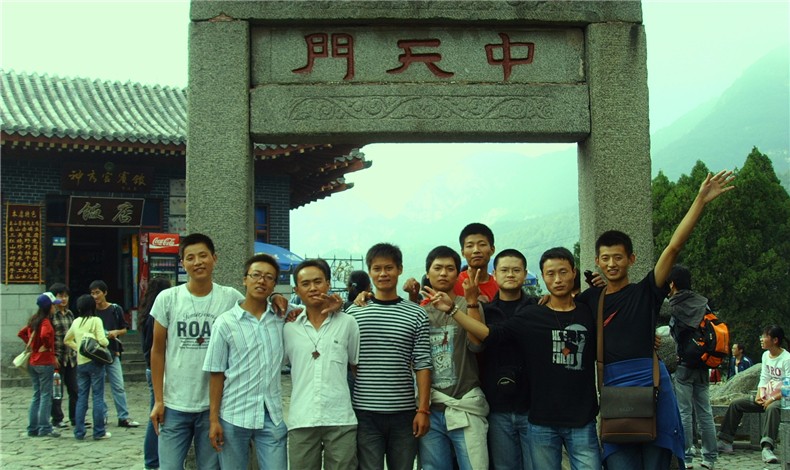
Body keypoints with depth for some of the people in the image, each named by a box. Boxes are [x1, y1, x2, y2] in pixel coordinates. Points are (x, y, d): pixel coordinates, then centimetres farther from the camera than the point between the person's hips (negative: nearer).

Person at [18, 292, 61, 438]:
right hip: (45, 362, -8)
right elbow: (45, 335, -34)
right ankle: (45, 428, -1)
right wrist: (47, 346, -16)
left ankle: (33, 428, 15)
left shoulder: (33, 320, 10)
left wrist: (32, 344, 14)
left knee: (37, 395, 13)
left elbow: (21, 333, 20)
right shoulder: (45, 322, -15)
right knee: (46, 395, -2)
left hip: (32, 362, 8)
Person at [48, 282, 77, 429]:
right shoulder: (50, 315, -9)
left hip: (71, 357, 6)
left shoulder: (70, 313, 11)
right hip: (58, 358, -6)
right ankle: (57, 419, 12)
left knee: (74, 389, 8)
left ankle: (75, 418, 16)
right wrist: (53, 357, -16)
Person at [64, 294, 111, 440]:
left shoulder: (76, 322, 9)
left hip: (81, 363, 5)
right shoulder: (96, 320, -9)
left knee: (81, 397, 10)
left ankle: (79, 432, 12)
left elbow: (67, 340, 22)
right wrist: (107, 341, 3)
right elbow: (102, 340, -17)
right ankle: (99, 432, 2)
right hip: (95, 362, -5)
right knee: (98, 397, 0)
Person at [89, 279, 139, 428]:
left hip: (112, 352, -1)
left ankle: (123, 417, 3)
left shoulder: (116, 309, 1)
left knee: (119, 386, -1)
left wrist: (116, 332, -12)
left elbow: (124, 329, 8)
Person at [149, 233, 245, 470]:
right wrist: (158, 400, 0)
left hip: (215, 405, 0)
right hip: (174, 406, 0)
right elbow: (157, 351, 3)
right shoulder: (167, 299, 0)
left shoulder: (231, 298, -1)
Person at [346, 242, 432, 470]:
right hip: (364, 412, -1)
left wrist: (423, 409, -3)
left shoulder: (416, 315, 3)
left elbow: (422, 365, 2)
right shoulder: (354, 312, 3)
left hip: (404, 412, 1)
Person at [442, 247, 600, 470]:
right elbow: (490, 334, -5)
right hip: (542, 423, 0)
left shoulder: (589, 314, 6)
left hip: (582, 422, 0)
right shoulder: (531, 316, 3)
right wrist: (452, 310, -13)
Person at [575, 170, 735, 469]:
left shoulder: (646, 292, 8)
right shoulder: (590, 298, 15)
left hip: (651, 385, -2)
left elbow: (674, 247, -1)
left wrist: (700, 201, -9)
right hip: (613, 388, 2)